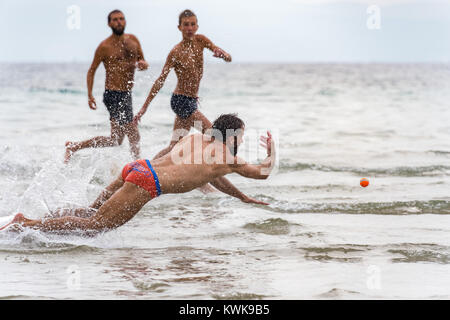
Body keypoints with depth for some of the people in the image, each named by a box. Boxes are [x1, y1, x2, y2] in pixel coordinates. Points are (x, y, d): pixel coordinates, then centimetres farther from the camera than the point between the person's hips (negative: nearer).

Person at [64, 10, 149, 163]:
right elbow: (91, 71, 0)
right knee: (134, 136, -10)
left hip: (126, 95, 8)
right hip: (114, 94, -8)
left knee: (116, 140, 14)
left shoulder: (133, 40, 9)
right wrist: (90, 95, -9)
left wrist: (142, 64, -9)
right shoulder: (105, 46, -8)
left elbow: (143, 63, 16)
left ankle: (74, 146, 22)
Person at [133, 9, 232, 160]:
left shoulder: (200, 40, 3)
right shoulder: (176, 52, -14)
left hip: (191, 101, 7)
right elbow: (161, 80, -12)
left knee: (176, 145, 8)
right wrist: (145, 107, -12)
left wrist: (223, 54, -29)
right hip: (181, 100, -7)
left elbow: (228, 57, -4)